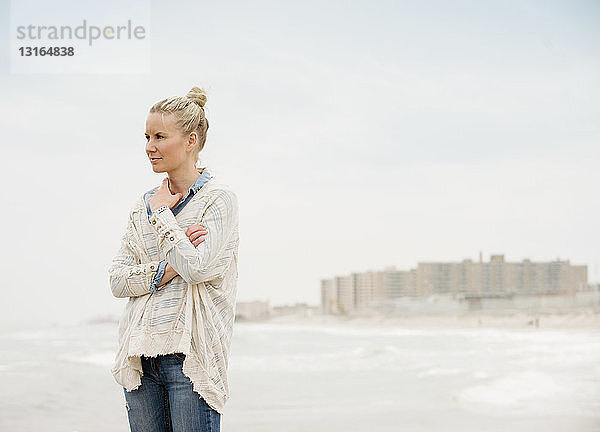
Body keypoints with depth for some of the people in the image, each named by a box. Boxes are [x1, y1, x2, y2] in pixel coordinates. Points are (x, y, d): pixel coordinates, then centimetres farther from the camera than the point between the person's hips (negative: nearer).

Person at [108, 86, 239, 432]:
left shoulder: (218, 198, -4)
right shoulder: (145, 203, 14)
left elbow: (197, 268, -18)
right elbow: (117, 280, 7)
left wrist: (162, 213, -7)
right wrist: (166, 269, -9)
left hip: (190, 355, -6)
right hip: (140, 355, 6)